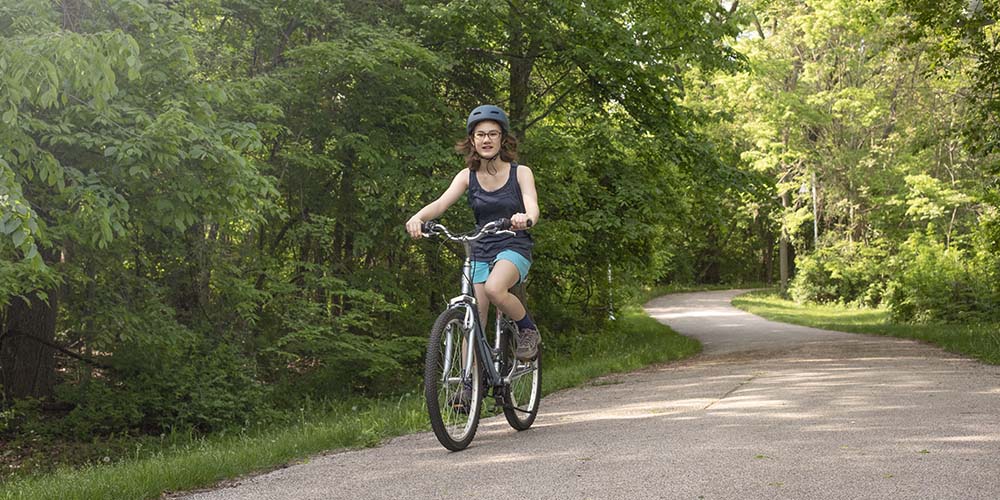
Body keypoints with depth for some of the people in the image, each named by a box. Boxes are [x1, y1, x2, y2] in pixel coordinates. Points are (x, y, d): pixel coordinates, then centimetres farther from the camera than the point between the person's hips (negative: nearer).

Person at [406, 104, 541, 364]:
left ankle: (529, 330, -6)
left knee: (494, 288, -33)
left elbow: (532, 206, -22)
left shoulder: (520, 173, -5)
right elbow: (441, 202, -14)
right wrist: (418, 217, -37)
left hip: (514, 248, -3)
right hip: (480, 251, 3)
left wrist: (525, 218, -47)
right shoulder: (467, 176, 1)